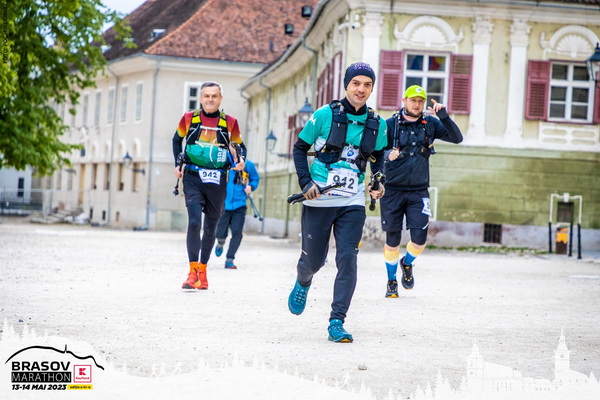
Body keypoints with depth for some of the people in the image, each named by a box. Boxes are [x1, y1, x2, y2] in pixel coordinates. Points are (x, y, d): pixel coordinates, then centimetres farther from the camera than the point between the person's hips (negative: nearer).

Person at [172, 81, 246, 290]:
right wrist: (178, 164, 8)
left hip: (217, 181, 2)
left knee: (210, 227, 10)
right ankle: (192, 272, -14)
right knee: (194, 222, -16)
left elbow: (240, 145, 15)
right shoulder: (189, 118, 3)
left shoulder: (230, 123, 3)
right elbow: (177, 139, 19)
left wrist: (240, 160, -6)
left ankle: (202, 270, 23)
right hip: (193, 178, -2)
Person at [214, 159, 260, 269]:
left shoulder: (248, 165, -2)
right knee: (220, 233, 2)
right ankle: (220, 244, 41)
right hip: (224, 205, 0)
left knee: (237, 232, -10)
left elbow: (255, 179, 12)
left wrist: (251, 187, -8)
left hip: (239, 205, 1)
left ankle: (229, 260, 3)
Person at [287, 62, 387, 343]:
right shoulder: (325, 115, -7)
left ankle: (337, 322, -4)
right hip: (318, 201, -2)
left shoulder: (377, 124, 2)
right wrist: (306, 182, -8)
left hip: (352, 203, 2)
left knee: (348, 259, -10)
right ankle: (303, 283, 46)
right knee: (313, 259, 9)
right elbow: (300, 147, 3)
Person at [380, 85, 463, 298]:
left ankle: (407, 264, 26)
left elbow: (457, 138, -4)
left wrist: (444, 116, -17)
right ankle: (392, 281, 24)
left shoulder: (430, 125, 3)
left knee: (420, 238, -8)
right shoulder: (389, 125, -4)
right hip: (392, 190, -1)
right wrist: (387, 155, -27)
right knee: (392, 240, 4)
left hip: (419, 192, 2)